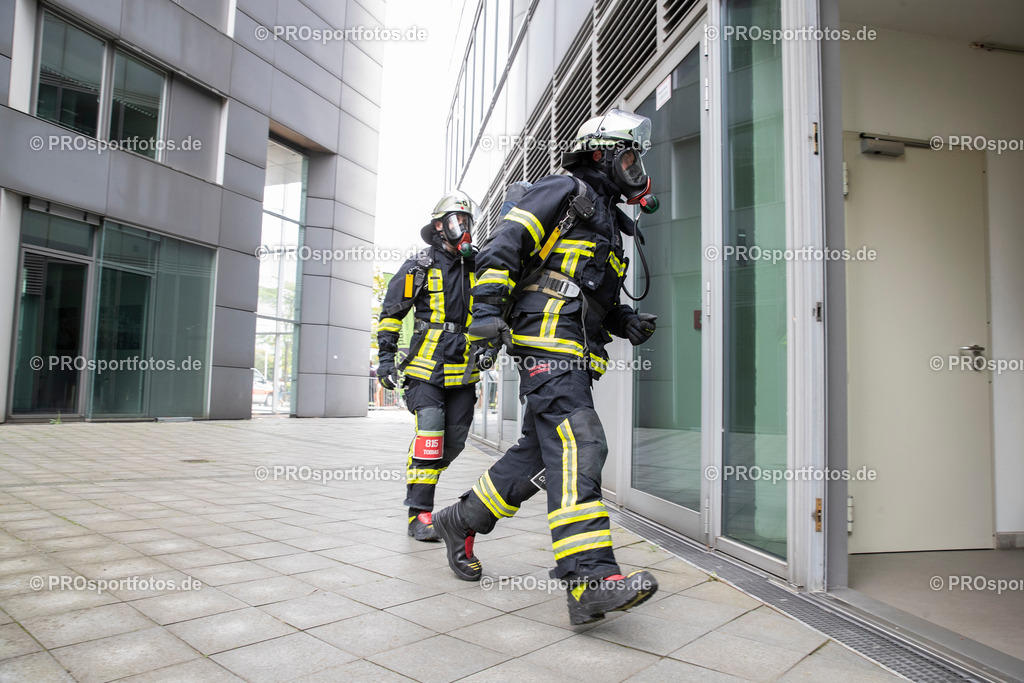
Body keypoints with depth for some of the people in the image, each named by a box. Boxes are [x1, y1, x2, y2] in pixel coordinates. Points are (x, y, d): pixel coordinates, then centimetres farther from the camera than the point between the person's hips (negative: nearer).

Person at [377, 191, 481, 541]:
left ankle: (419, 480, 31)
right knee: (429, 433, -14)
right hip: (427, 368, -5)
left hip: (463, 371, 5)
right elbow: (391, 313, 3)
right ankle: (420, 514, -7)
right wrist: (386, 356, -1)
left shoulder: (477, 268, 12)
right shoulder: (419, 268, 1)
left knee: (454, 440, 7)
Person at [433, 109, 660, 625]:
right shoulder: (565, 192, 2)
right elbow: (506, 243, -9)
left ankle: (461, 522, 25)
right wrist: (488, 307, -20)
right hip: (547, 342, -10)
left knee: (539, 453, 10)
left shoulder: (607, 222, 30)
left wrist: (626, 322, 14)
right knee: (578, 447, -20)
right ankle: (591, 580, -23)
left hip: (573, 356, 10)